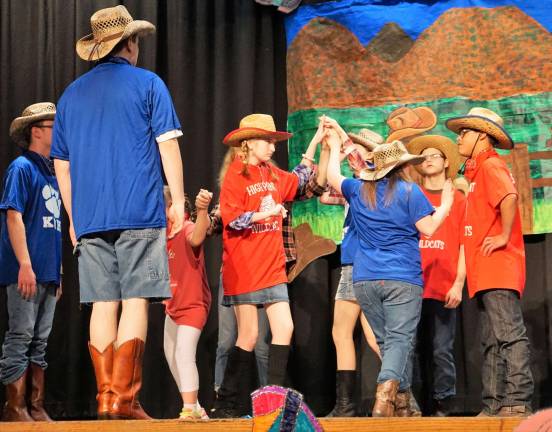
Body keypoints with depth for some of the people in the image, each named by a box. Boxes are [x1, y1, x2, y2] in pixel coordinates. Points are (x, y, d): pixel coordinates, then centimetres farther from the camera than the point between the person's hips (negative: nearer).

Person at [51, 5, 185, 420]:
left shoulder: (72, 94, 17)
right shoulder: (148, 84, 3)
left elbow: (61, 165, 17)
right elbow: (167, 145, -5)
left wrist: (75, 217, 22)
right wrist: (178, 199, 0)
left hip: (89, 218, 4)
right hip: (139, 213, -4)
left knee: (103, 304, 5)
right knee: (135, 301, -5)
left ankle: (106, 397, 4)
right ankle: (125, 399, -12)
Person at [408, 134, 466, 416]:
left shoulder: (458, 200, 11)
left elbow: (464, 245, 5)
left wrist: (459, 284, -4)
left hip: (444, 288, -1)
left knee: (442, 351, -3)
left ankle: (443, 405, 4)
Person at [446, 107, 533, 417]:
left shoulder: (490, 165, -8)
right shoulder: (478, 170, 23)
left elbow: (509, 196, -26)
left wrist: (505, 237, -21)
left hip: (499, 267, -11)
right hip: (486, 274, 11)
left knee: (510, 334, -13)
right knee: (492, 342, 9)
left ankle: (518, 401, -16)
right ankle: (495, 405, 10)